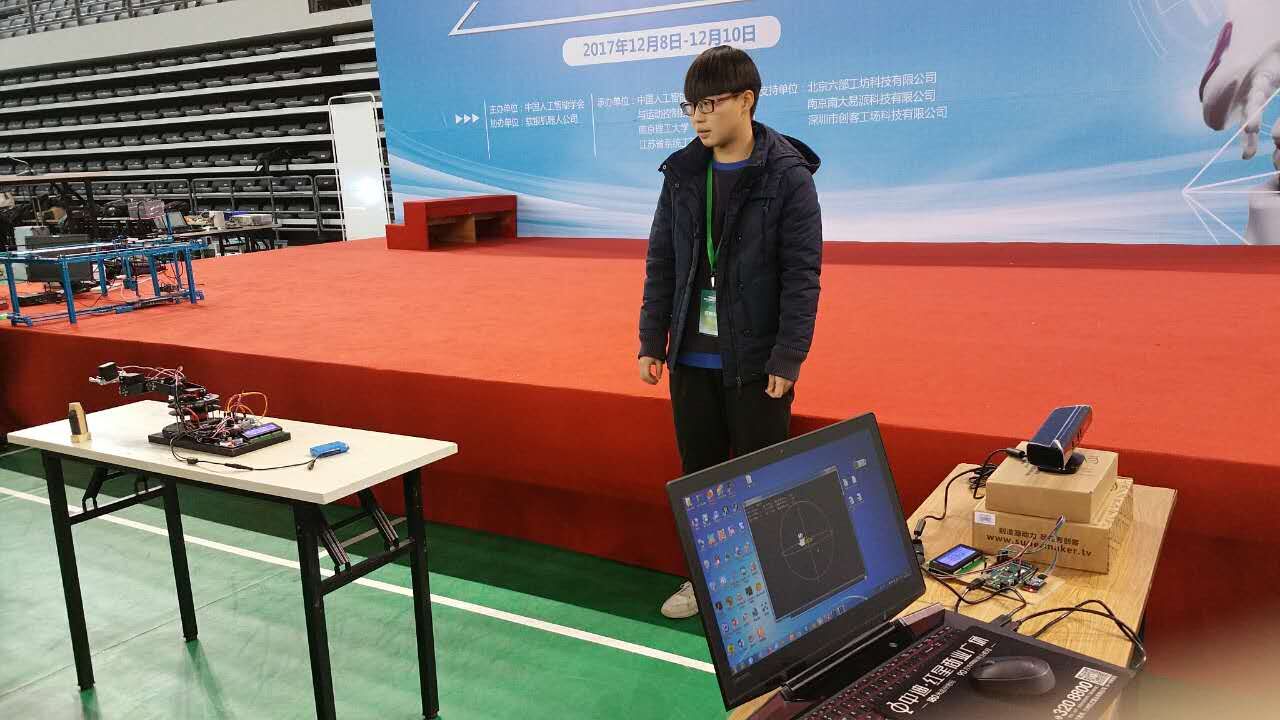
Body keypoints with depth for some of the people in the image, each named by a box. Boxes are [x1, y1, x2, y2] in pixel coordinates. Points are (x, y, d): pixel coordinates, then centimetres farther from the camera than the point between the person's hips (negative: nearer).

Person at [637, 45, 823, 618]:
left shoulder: (787, 175, -9)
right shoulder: (683, 173, 4)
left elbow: (802, 275, -11)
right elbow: (661, 263, 8)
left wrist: (787, 358, -15)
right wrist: (652, 342, 5)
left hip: (757, 362, -4)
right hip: (691, 360, 5)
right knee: (699, 474, 14)